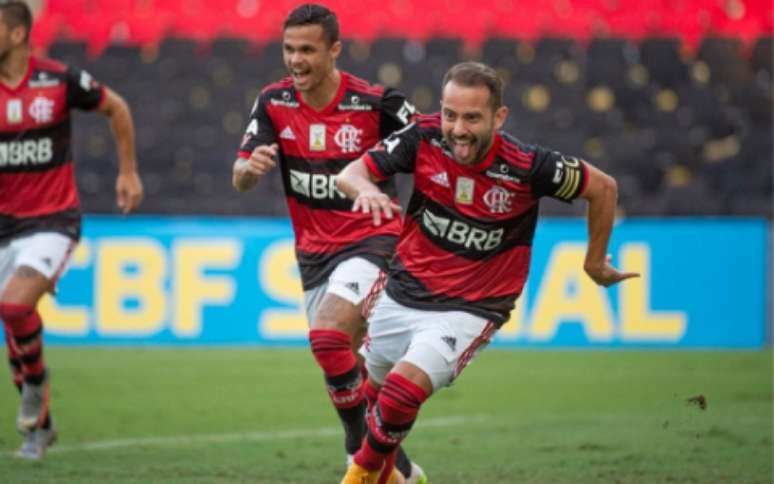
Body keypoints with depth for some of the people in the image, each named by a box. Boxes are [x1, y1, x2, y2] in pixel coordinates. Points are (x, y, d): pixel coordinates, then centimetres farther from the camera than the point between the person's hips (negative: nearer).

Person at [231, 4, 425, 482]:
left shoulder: (375, 102, -15)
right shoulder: (274, 102, -3)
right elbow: (240, 180, -5)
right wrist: (251, 167, -28)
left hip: (370, 240, -6)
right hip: (314, 250, 6)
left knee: (328, 337, -27)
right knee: (349, 369, 12)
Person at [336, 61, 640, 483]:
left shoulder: (527, 167, -23)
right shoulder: (424, 138, -16)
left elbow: (603, 188, -7)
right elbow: (349, 173, -19)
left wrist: (595, 262, 5)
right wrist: (365, 188, -44)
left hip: (469, 310, -4)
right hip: (402, 295, 4)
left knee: (405, 388, -24)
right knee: (376, 392, 21)